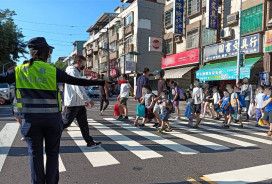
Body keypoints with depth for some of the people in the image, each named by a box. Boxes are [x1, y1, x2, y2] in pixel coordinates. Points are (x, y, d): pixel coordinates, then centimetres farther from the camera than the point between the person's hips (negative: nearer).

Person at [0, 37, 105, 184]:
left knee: (35, 154, 14)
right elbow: (76, 81, -9)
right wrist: (99, 82, -2)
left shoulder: (19, 71, 0)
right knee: (52, 153, 14)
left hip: (30, 119, 2)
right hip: (52, 118, -2)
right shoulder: (52, 71, -9)